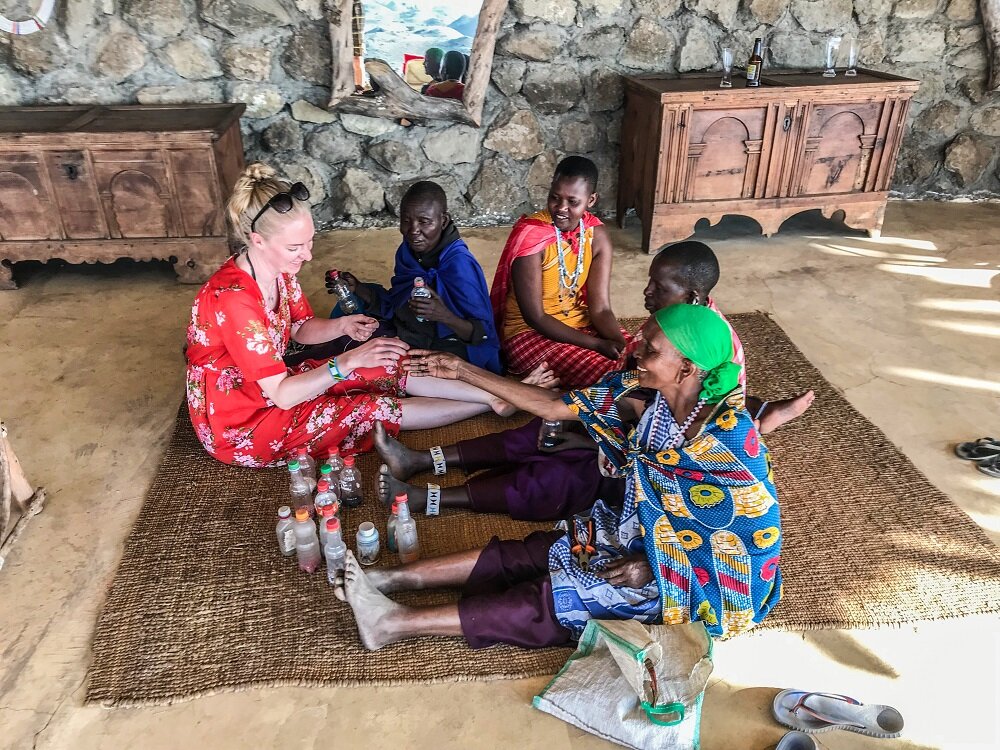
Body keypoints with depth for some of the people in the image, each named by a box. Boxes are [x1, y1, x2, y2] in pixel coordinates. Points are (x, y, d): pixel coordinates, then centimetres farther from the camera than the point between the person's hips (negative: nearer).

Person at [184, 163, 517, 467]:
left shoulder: (276, 270, -9)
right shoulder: (233, 300, -34)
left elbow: (301, 328, 6)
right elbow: (282, 395, -31)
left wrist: (341, 326, -14)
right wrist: (348, 362, -37)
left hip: (271, 384, 8)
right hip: (240, 426, -7)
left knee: (392, 367, -3)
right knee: (373, 409, -12)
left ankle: (493, 393, 4)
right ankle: (492, 403, 0)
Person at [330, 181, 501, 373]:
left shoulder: (459, 264, -25)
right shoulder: (408, 252, -4)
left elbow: (482, 334, -23)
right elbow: (396, 306, 5)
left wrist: (445, 317, -41)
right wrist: (357, 289, -8)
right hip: (409, 337, 8)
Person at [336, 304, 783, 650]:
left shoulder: (731, 442, -29)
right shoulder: (643, 394, -13)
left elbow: (759, 539, -20)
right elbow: (553, 406, -8)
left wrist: (655, 565, -21)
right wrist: (463, 372, -9)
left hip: (690, 577, -6)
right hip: (638, 536, 6)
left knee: (554, 598, -15)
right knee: (523, 555, -4)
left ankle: (396, 623, -12)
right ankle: (392, 579, -1)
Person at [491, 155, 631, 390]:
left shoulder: (597, 236, -4)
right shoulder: (531, 236, -21)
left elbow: (600, 308, -7)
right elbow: (535, 317, -21)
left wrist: (621, 345, -27)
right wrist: (598, 344, -24)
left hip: (580, 325, 6)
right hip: (531, 332, -6)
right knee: (607, 375, -25)